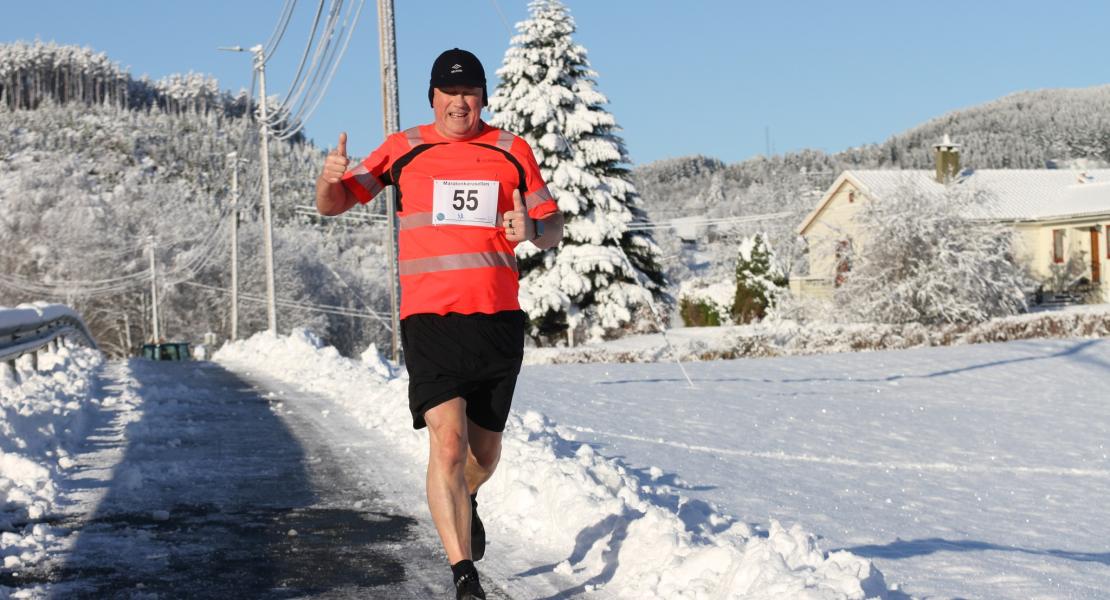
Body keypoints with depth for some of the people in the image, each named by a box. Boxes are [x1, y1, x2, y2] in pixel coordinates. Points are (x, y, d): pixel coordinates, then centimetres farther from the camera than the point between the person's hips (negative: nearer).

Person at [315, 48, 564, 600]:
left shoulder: (511, 150, 9)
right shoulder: (404, 149, 6)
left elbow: (554, 228, 12)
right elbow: (332, 205, 6)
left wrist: (532, 228, -12)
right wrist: (329, 178, -18)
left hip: (498, 320, 2)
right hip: (429, 319, -2)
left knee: (485, 452, 12)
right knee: (447, 442, -17)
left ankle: (465, 503, 47)